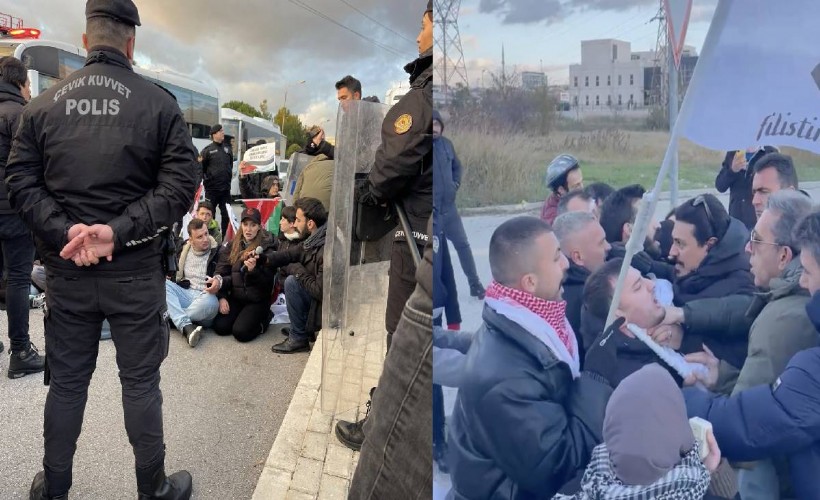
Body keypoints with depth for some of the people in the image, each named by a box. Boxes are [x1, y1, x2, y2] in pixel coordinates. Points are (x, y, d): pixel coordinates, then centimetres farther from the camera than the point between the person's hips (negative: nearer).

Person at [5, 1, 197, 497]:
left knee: (66, 383, 16)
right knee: (141, 382, 9)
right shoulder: (158, 102, -5)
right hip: (136, 270, -2)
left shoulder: (44, 103, 3)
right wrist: (119, 229, -16)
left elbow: (20, 181, -1)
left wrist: (64, 231, -11)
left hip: (66, 270, 3)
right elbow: (182, 182, -13)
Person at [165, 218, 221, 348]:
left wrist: (219, 281, -25)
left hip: (205, 296, -4)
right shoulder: (183, 249, 11)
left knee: (210, 301, -38)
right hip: (184, 294, 4)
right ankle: (186, 326, -37)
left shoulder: (218, 251, -1)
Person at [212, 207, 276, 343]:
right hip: (235, 297, 4)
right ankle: (241, 315, 16)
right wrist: (222, 297, -5)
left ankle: (264, 319, 9)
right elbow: (221, 272, 7)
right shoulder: (232, 246, 7)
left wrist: (253, 270, -29)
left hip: (257, 300, -4)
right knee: (220, 327, -13)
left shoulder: (266, 248, -6)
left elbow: (267, 282, -9)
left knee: (241, 332, -20)